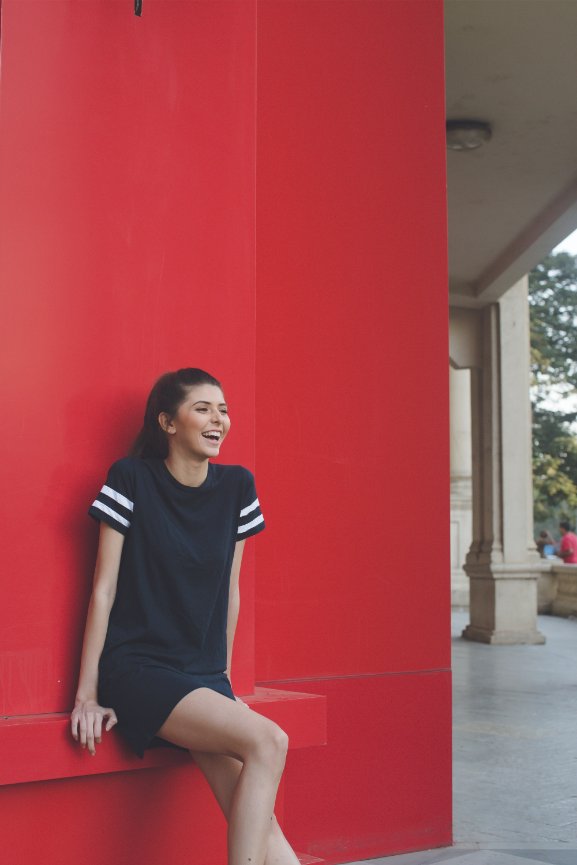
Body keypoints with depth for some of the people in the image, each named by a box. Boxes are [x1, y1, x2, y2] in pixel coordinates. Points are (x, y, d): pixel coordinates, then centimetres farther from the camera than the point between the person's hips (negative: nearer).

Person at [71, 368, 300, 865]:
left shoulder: (237, 486, 6)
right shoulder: (131, 480, -6)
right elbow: (103, 589, -5)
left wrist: (222, 679, 15)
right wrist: (88, 694, -5)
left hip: (205, 675, 5)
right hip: (138, 667, -4)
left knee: (255, 816, -14)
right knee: (267, 741, -25)